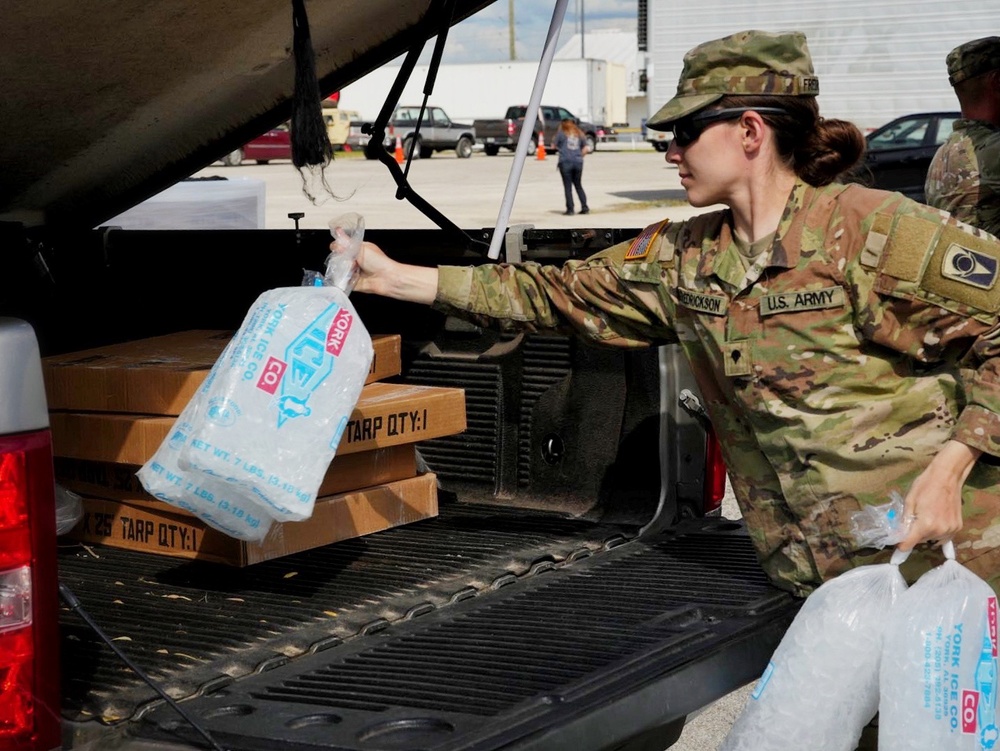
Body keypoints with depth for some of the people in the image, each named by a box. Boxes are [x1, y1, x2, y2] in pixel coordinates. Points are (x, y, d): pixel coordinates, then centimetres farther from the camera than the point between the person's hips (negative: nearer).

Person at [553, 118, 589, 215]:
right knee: (578, 185, 14)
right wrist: (579, 156, 15)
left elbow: (556, 146, 5)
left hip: (565, 161, -4)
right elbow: (585, 149, 10)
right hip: (578, 162, 4)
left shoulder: (561, 133, 1)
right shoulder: (580, 134, 13)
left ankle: (570, 209, -3)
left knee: (568, 186, 0)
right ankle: (585, 208, 9)